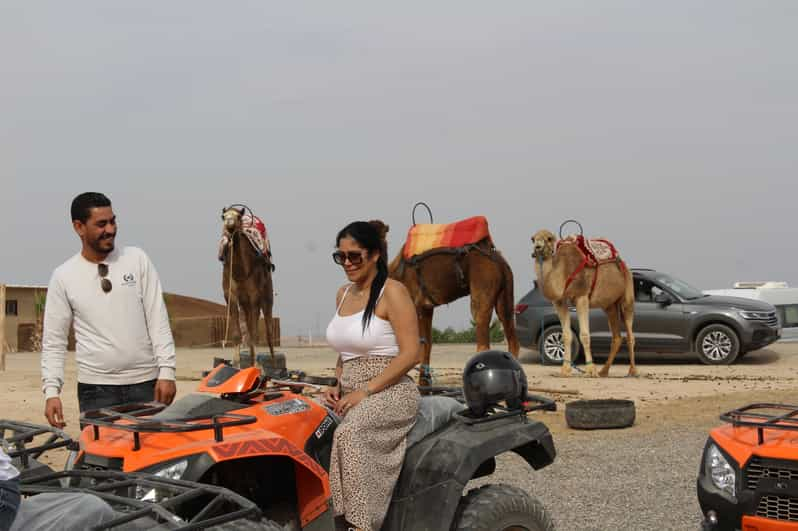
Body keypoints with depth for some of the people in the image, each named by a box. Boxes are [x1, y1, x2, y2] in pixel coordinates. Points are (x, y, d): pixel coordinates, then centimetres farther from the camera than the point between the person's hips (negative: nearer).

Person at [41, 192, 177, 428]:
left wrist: (166, 371, -6)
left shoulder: (137, 260, 4)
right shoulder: (63, 276, 3)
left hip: (146, 383, 1)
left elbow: (158, 319, 2)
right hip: (96, 389, 0)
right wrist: (51, 391, -5)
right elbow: (53, 342, 5)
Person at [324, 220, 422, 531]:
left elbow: (411, 354, -13)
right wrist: (336, 387, 8)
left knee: (349, 434, -35)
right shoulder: (343, 294, 17)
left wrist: (365, 391, -16)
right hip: (350, 397, 7)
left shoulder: (392, 292, -6)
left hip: (390, 393, -7)